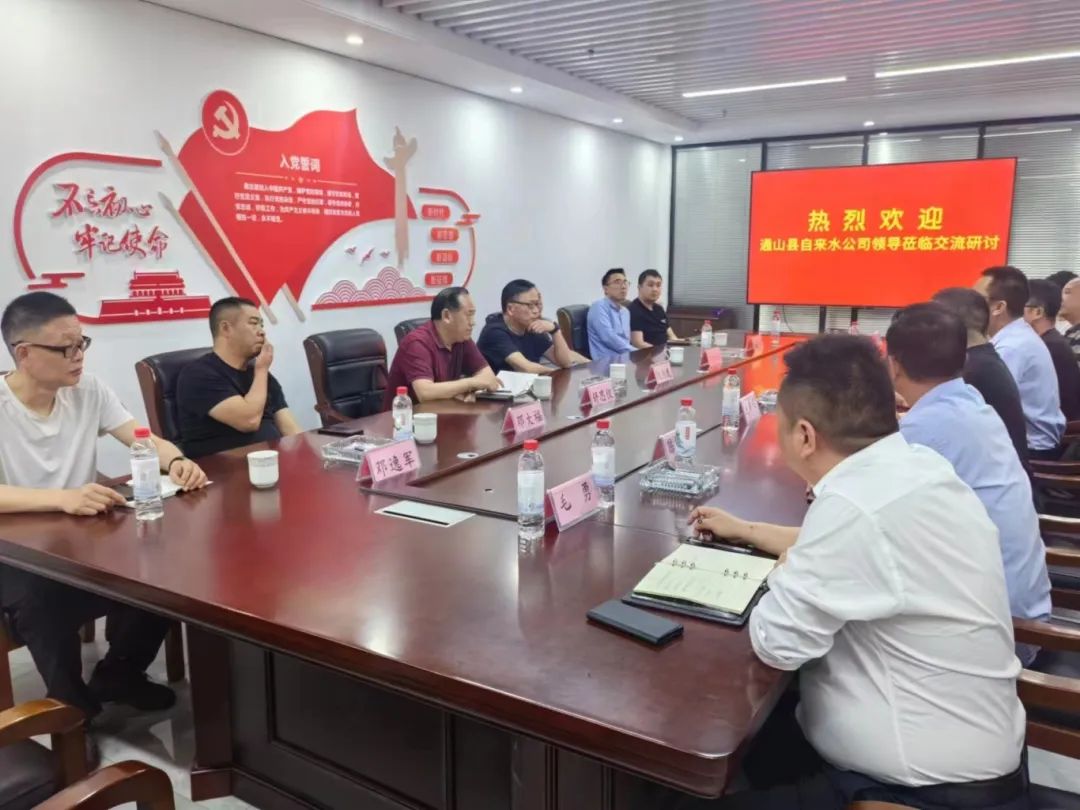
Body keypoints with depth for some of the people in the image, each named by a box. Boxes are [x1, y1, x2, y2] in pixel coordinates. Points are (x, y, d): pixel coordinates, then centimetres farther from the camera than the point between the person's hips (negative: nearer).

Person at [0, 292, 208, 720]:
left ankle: (117, 677, 11)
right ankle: (75, 708, -2)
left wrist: (176, 461, -23)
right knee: (47, 604, -33)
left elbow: (145, 439, 0)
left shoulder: (87, 389, 1)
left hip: (84, 540, 4)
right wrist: (63, 498, -44)